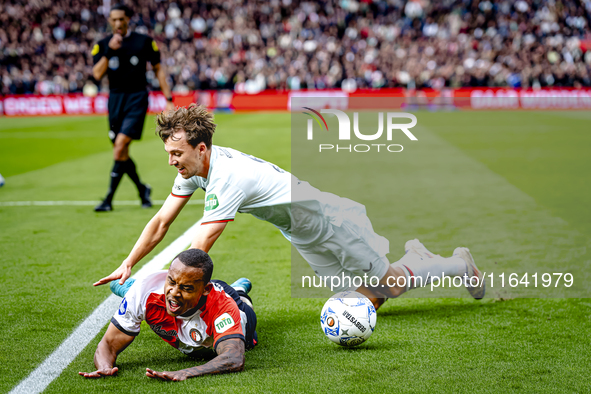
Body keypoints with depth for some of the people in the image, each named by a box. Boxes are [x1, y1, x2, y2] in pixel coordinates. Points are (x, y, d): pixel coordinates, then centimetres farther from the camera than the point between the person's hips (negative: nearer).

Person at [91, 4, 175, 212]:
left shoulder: (144, 42, 0)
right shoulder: (102, 45, 5)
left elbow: (158, 69, 6)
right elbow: (97, 74, -6)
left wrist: (168, 99, 1)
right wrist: (109, 51, -18)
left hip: (137, 97, -4)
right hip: (115, 99, 4)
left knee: (120, 145, -16)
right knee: (121, 154, 5)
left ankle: (109, 199, -12)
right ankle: (142, 189, 29)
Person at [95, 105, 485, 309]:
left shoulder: (228, 177, -35)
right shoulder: (193, 168, -8)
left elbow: (199, 249, -38)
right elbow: (161, 222, -3)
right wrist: (127, 266, -11)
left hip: (332, 220, -8)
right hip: (303, 235, 8)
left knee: (386, 286, 5)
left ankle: (459, 264, 27)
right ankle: (412, 255, 39)